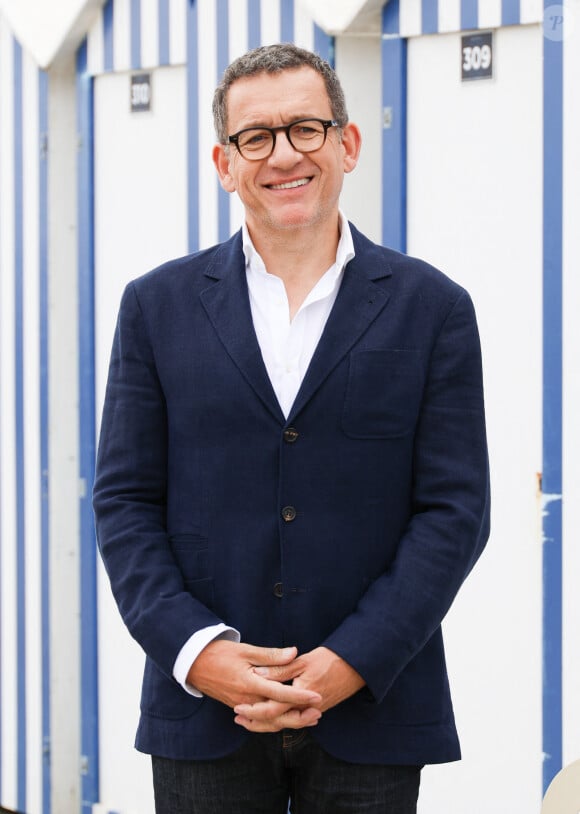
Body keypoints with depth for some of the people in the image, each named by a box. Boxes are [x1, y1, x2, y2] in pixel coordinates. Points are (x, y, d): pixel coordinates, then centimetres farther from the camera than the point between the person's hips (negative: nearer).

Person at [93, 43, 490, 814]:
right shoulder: (158, 306, 7)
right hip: (203, 710, 1)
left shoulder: (432, 308, 3)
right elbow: (124, 500, 4)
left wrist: (351, 662, -12)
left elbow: (455, 509, -1)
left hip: (372, 706, -1)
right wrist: (196, 650, -11)